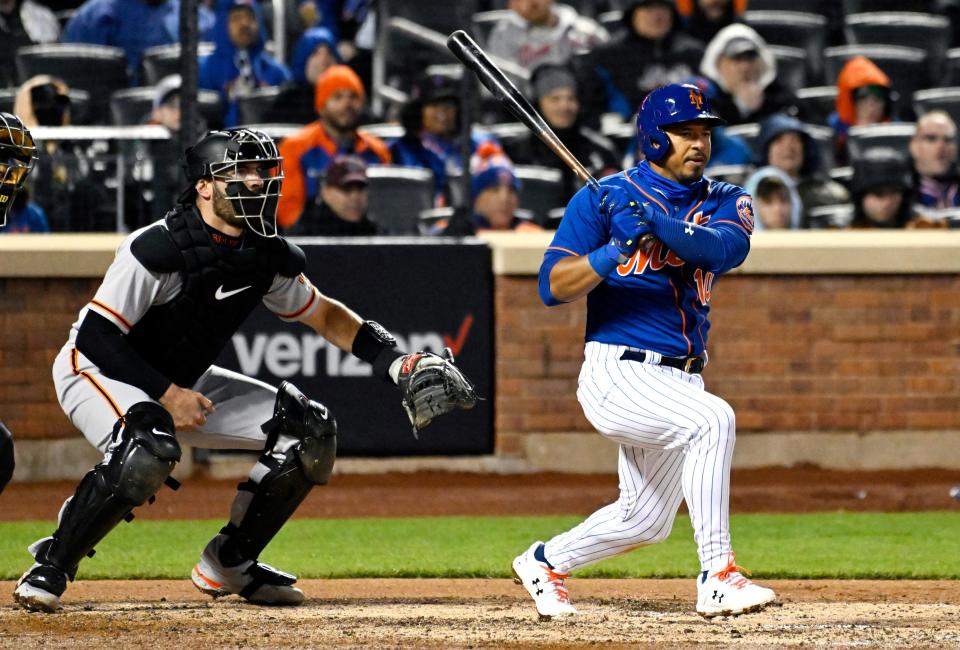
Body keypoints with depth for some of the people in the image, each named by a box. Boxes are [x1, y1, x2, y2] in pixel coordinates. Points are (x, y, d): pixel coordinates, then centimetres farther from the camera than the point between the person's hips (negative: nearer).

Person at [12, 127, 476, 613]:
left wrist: (397, 363, -3)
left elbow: (324, 316, 10)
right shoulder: (157, 249, -28)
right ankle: (51, 565, -22)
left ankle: (228, 564, 10)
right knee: (149, 452, -39)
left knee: (311, 431, -2)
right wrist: (165, 394, -27)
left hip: (184, 383, 8)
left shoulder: (268, 258, -7)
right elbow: (93, 336, -26)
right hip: (96, 373, -8)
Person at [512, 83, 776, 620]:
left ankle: (546, 563, 41)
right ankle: (717, 576, -32)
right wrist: (612, 253, -26)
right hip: (618, 372, -6)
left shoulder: (725, 201, 8)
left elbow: (729, 247, -17)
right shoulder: (604, 197, -2)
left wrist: (661, 225, -33)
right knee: (712, 419, -32)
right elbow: (553, 287, -9)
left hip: (681, 379, 6)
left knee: (645, 521, 15)